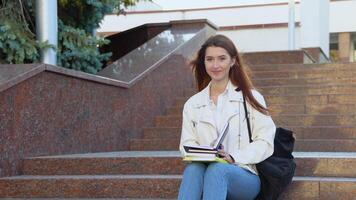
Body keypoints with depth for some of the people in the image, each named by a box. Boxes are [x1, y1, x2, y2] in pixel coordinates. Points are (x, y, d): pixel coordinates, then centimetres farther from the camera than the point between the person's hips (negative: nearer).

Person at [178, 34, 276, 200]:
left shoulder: (251, 98, 10)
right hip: (206, 170, 2)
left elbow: (265, 142, 1)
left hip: (244, 176, -2)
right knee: (192, 169, -35)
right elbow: (187, 143, 10)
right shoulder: (192, 104, 18)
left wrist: (233, 157, -15)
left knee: (217, 169, -37)